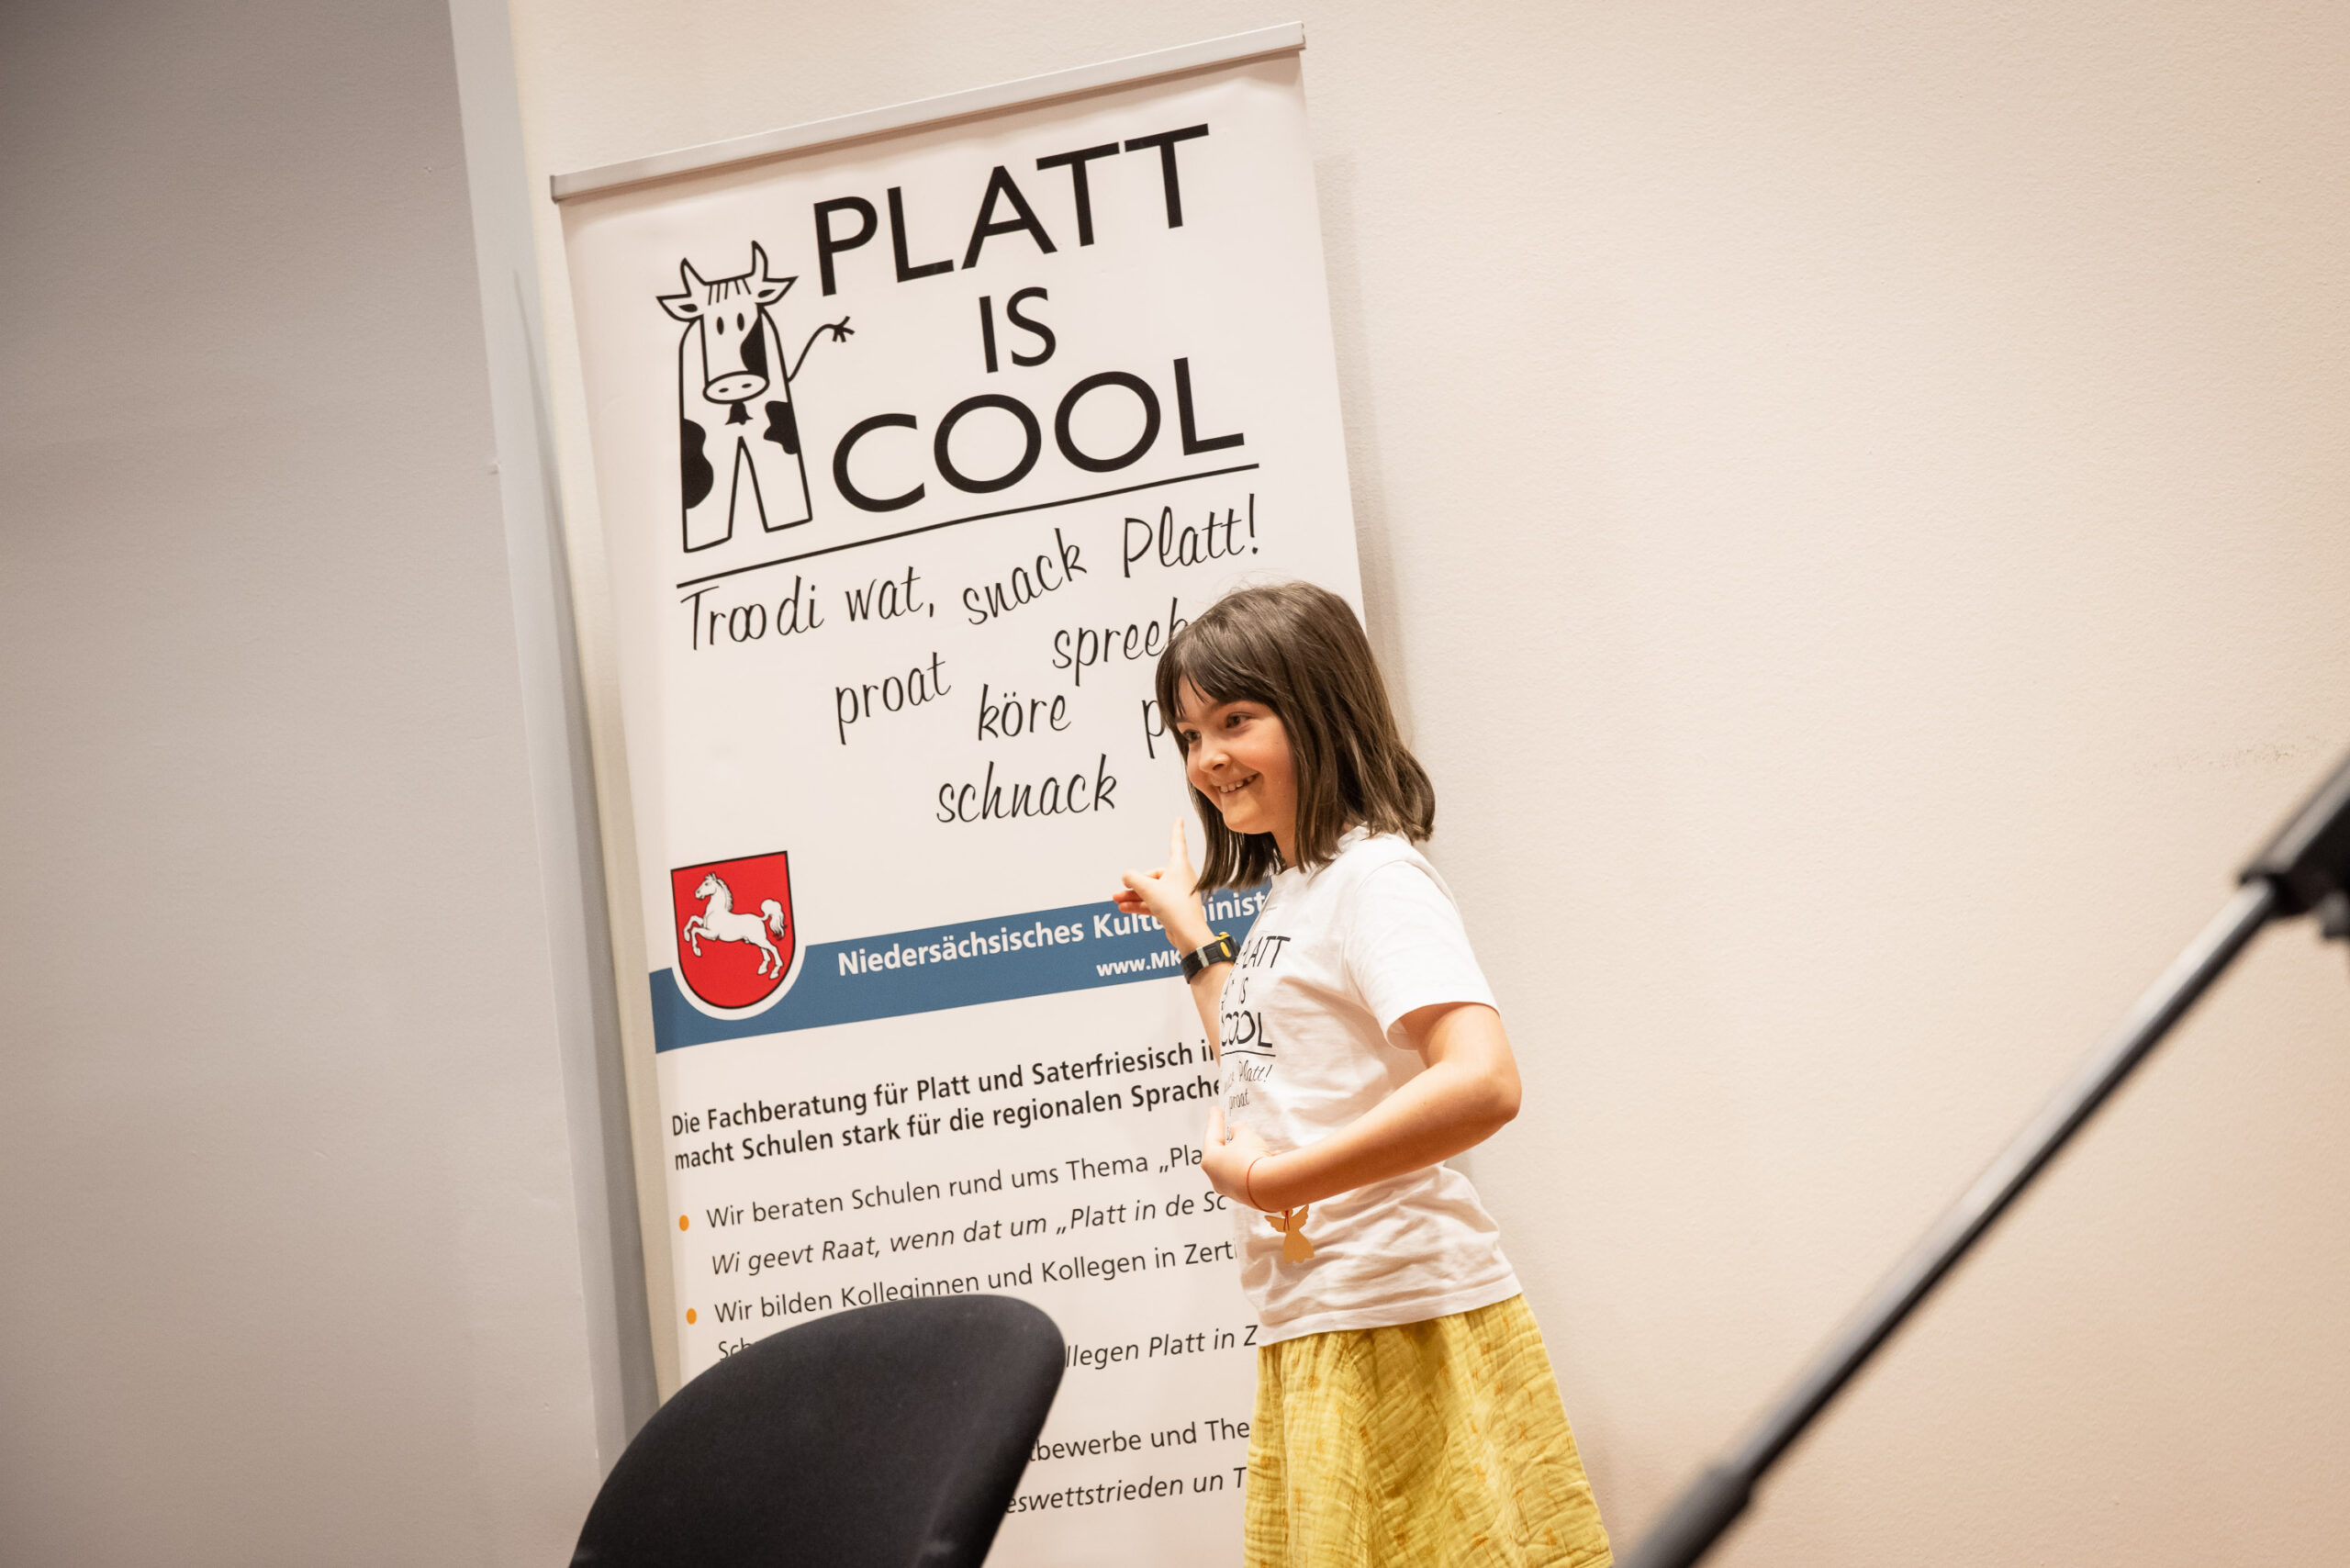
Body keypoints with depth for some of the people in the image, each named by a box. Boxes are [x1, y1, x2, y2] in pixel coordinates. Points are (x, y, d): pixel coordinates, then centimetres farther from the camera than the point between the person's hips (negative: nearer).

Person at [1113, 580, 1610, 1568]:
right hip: (1310, 1335, 9)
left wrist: (1267, 1181, -21)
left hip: (1404, 1328, -9)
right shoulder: (1289, 891, 15)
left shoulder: (1374, 875, -13)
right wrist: (1191, 935, 28)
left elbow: (1481, 1084, -27)